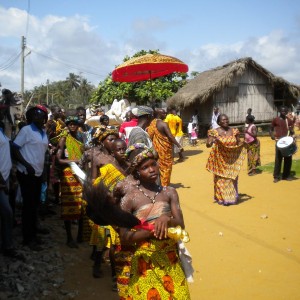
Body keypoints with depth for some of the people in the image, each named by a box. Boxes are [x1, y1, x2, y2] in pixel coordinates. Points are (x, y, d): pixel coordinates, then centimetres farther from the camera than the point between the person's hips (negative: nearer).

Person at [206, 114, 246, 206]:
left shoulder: (234, 131, 3)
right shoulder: (214, 132, -8)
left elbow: (238, 144, 10)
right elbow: (207, 145, -13)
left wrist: (242, 143, -11)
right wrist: (212, 142, -33)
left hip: (231, 160, 3)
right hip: (220, 160, -3)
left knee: (232, 179, 11)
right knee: (221, 179, 4)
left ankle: (232, 197, 26)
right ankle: (221, 198, 16)